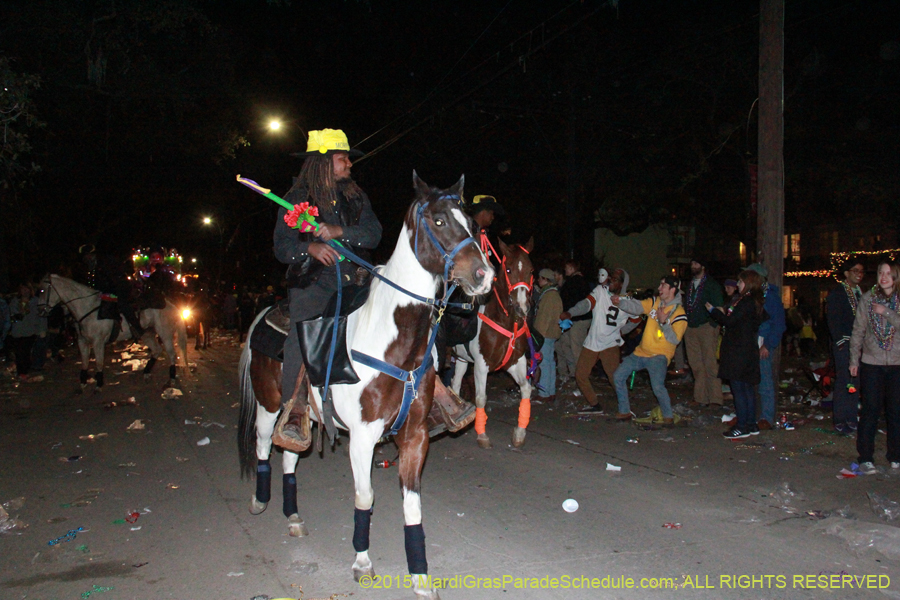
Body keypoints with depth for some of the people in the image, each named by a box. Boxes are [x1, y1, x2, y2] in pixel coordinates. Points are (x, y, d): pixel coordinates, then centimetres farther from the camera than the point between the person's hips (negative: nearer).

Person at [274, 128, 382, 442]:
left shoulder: (356, 196, 14)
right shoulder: (297, 198, 4)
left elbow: (373, 234, 1)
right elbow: (282, 246, -1)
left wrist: (340, 232, -16)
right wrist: (310, 248, -21)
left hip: (350, 281, 4)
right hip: (312, 282, -4)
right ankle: (292, 416, -19)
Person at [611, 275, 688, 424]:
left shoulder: (679, 314, -9)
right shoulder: (654, 302, 6)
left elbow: (675, 339, -16)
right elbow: (637, 307, -8)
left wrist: (663, 322, -28)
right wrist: (620, 302, -25)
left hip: (659, 356, -6)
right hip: (641, 351, 6)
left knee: (658, 387, -25)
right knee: (618, 376, 3)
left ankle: (668, 416, 2)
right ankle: (625, 412, 18)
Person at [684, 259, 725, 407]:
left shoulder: (712, 285, 1)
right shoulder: (690, 285, 20)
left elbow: (717, 306, -4)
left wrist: (712, 325, -14)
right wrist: (685, 325, 12)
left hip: (706, 327, -6)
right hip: (690, 328, 6)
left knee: (710, 364, -8)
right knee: (696, 366, 5)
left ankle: (715, 399, -6)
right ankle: (701, 398, 10)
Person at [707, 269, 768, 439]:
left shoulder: (746, 302, -17)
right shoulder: (755, 302, 13)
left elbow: (730, 322, -19)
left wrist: (713, 310, -6)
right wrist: (725, 313, 21)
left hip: (739, 352, -10)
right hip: (748, 350, 10)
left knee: (738, 388, -6)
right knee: (747, 387, 14)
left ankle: (742, 427, -3)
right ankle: (751, 425, 20)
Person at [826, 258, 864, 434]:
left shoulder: (860, 293, 17)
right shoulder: (836, 292, -3)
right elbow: (832, 319, -9)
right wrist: (840, 341, -14)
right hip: (843, 344, -6)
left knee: (855, 382, 8)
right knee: (843, 381, -6)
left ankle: (851, 418, 15)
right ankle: (839, 420, 0)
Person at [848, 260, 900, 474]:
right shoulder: (867, 299, 4)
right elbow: (858, 331, 7)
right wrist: (854, 360, 5)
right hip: (871, 363, 0)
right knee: (870, 410, 0)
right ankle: (865, 457, 6)